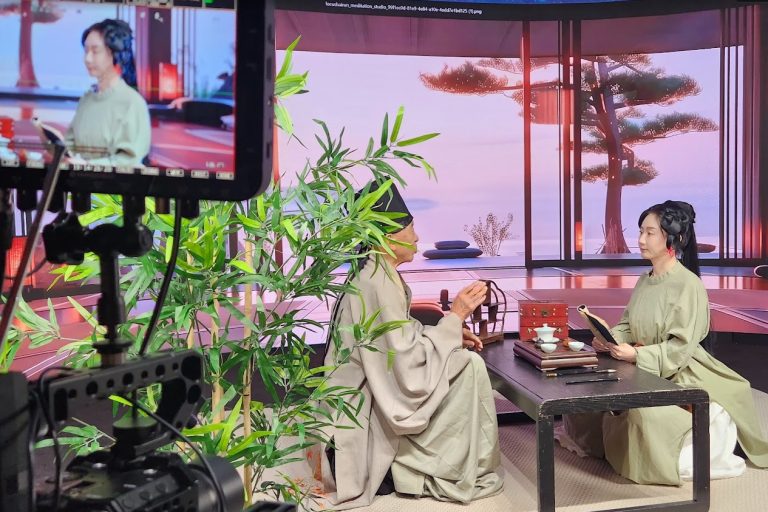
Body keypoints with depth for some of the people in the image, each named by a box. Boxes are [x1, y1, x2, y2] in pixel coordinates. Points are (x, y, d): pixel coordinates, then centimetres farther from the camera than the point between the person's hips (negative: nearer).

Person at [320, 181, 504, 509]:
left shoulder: (375, 274, 8)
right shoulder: (378, 284, -23)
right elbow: (407, 366, -24)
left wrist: (449, 333, 3)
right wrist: (454, 318, -15)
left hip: (374, 397, 10)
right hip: (371, 415, -10)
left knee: (461, 359, 14)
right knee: (469, 367, -12)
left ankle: (404, 461, 12)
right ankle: (455, 473, 1)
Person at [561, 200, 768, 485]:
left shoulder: (688, 285, -17)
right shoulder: (645, 281, 7)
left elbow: (681, 347, -20)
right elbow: (628, 326, 10)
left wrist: (636, 355, -27)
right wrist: (610, 340, -9)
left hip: (678, 375, -7)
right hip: (644, 370, 7)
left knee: (645, 409, -31)